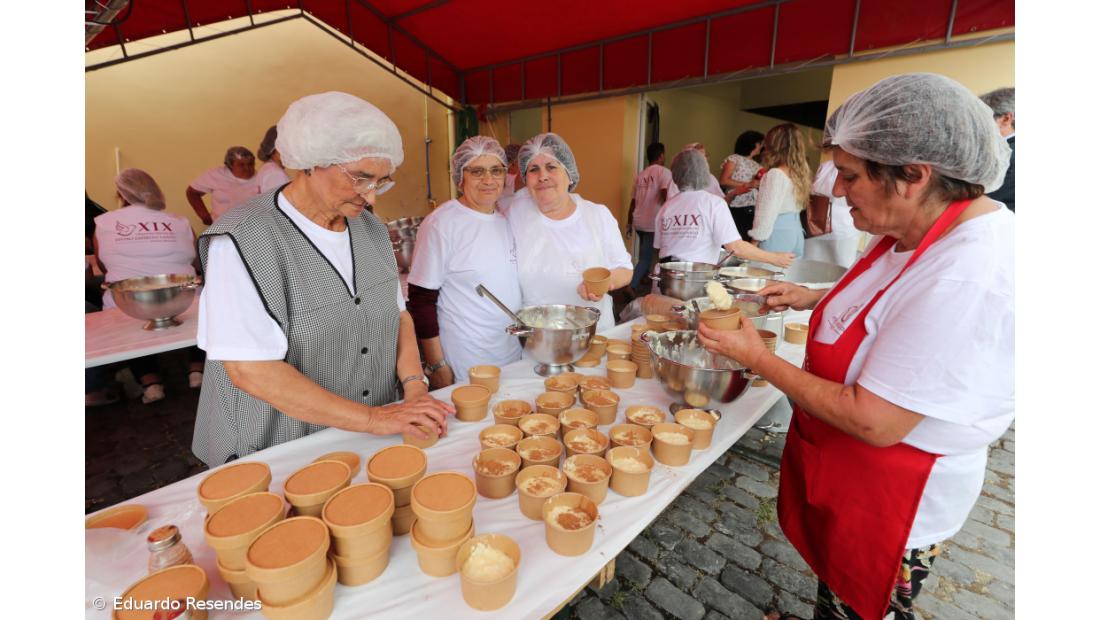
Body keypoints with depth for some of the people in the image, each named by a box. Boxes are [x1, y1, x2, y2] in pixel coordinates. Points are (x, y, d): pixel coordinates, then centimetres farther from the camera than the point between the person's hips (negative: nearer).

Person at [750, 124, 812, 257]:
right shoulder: (800, 172, 9)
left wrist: (756, 239, -11)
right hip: (796, 231, 8)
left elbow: (767, 213, -17)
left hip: (776, 235, -8)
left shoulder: (776, 174, -14)